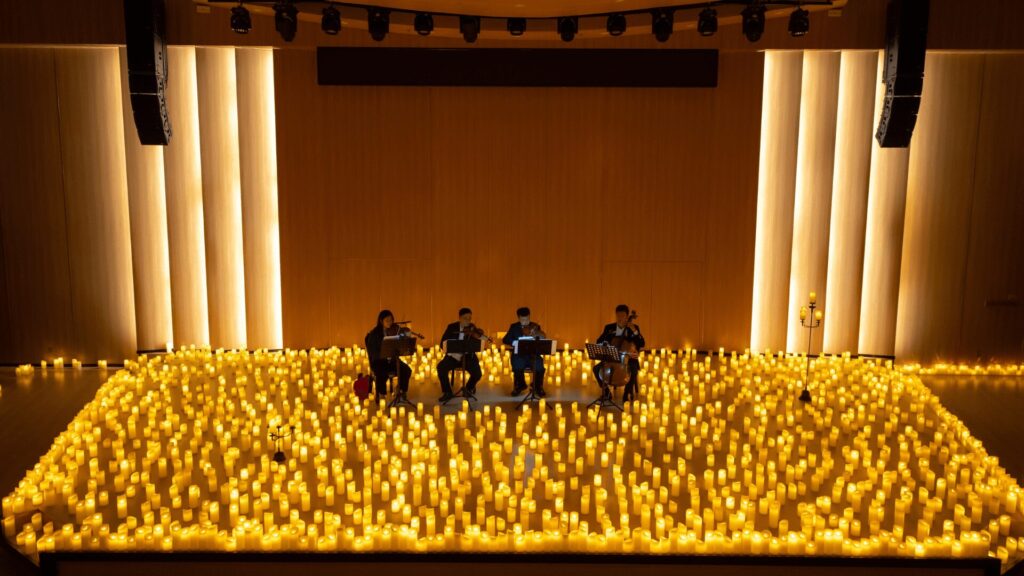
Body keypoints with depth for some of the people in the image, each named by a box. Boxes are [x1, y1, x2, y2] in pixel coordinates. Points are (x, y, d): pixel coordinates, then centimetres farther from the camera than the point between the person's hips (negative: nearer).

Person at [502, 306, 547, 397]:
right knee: (518, 367, -33)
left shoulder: (535, 327, 7)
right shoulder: (514, 327, 8)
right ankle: (520, 386, -1)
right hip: (519, 355, 0)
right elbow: (505, 340, -2)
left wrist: (538, 335, -25)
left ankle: (538, 387, 1)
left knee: (540, 367, -29)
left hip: (533, 355, 0)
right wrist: (515, 342, -21)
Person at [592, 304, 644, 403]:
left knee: (634, 370, -34)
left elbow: (642, 344, -12)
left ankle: (627, 393, -11)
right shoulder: (609, 327, 3)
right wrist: (605, 344, -23)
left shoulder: (634, 328, -2)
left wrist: (635, 331, -24)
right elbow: (599, 341, 0)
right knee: (597, 369, -20)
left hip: (628, 358, -2)